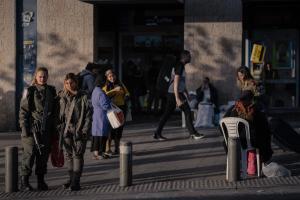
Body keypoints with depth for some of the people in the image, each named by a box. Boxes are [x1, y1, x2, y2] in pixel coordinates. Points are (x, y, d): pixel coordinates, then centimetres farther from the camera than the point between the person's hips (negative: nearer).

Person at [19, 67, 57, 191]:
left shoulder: (51, 91, 12)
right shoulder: (30, 91, -1)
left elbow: (54, 109, 17)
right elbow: (23, 110, -3)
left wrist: (54, 127, 12)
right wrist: (24, 126, -11)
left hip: (47, 128, 4)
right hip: (32, 127, -4)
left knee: (44, 154, 6)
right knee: (29, 153, -6)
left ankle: (41, 180, 15)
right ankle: (24, 182, 0)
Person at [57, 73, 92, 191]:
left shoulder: (83, 97, -3)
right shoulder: (61, 97, 6)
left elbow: (88, 115, -4)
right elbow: (59, 114, 12)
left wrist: (85, 131, -10)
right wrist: (59, 127, 3)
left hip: (79, 131, -4)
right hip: (66, 130, 4)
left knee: (78, 155, -5)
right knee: (69, 155, 10)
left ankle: (76, 181, -4)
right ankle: (71, 178, 21)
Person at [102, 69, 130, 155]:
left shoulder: (120, 84, 12)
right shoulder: (106, 86, -3)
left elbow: (127, 93, 22)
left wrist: (126, 96, -1)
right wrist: (115, 90, -30)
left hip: (121, 108, 5)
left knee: (119, 129, 9)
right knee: (111, 129, -8)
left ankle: (117, 149, 19)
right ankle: (108, 149, -1)